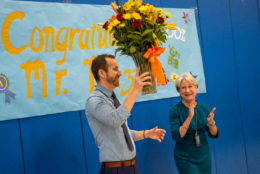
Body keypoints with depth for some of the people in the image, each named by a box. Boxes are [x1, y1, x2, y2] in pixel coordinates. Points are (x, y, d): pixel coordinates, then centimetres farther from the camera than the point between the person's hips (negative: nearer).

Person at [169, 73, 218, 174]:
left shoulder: (204, 108, 0)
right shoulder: (175, 110, -12)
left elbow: (214, 134, 1)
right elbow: (176, 137, -21)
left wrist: (211, 123, -20)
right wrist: (189, 117, -29)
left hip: (204, 156, 4)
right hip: (185, 159, -4)